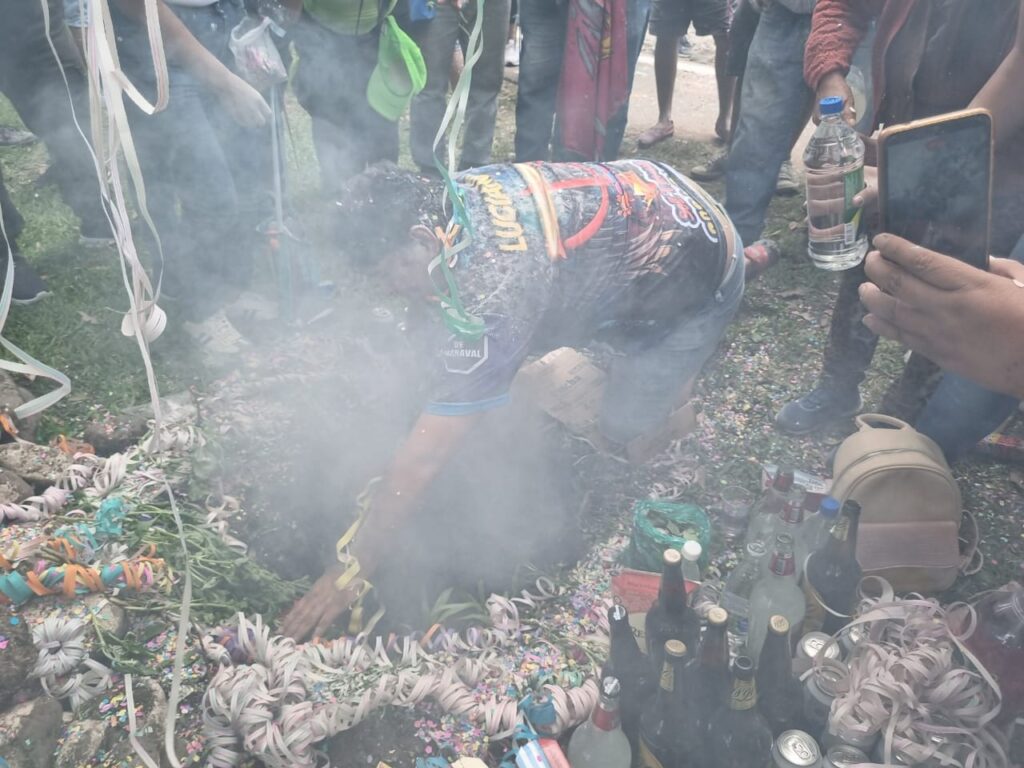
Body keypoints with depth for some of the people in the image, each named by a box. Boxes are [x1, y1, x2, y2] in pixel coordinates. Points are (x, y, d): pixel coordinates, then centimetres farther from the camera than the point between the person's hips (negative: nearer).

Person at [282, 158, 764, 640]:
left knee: (625, 429, -4)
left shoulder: (489, 293, -38)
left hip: (699, 279, -7)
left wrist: (357, 565, -25)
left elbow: (427, 453, -33)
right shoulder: (454, 193, -14)